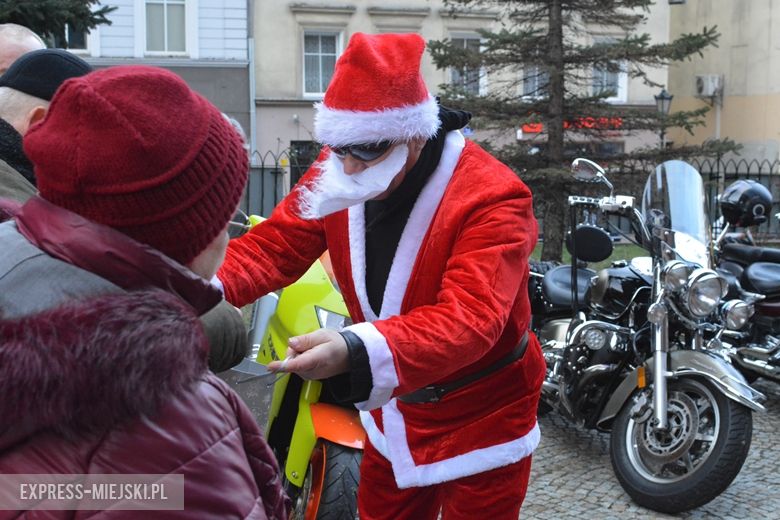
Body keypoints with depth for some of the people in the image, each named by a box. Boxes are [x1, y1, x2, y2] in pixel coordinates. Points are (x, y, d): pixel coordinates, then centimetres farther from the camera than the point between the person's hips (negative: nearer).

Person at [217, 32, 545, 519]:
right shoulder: (337, 174, -10)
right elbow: (274, 244, -10)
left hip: (480, 418, -5)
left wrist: (356, 350, -55)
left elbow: (468, 319, -40)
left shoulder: (492, 198, -30)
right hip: (393, 410, 6)